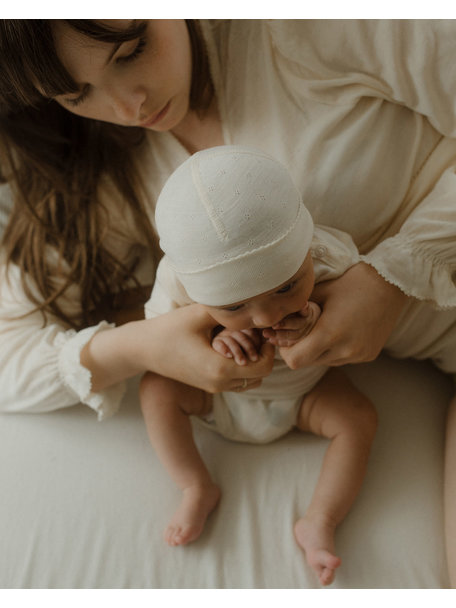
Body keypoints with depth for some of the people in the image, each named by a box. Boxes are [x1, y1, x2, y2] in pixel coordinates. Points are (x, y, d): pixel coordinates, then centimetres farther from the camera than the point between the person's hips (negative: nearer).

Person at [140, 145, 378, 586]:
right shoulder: (178, 280, -35)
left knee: (359, 418, -17)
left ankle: (319, 523, -6)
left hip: (303, 389, 0)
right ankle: (198, 489, -5)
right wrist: (208, 344, -39)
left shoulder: (332, 257, -34)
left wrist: (319, 324, -39)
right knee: (156, 387, -17)